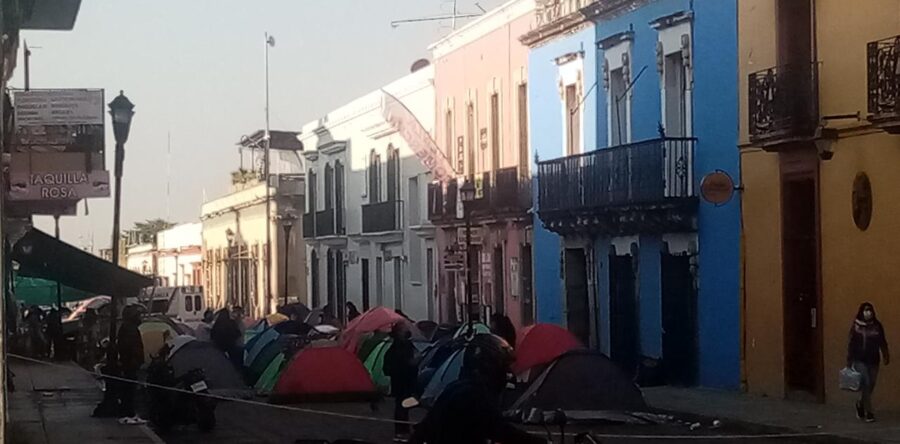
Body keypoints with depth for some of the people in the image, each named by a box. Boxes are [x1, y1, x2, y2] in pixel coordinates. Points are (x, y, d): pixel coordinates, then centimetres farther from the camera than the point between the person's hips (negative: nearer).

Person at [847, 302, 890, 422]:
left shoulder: (877, 326, 2)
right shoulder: (856, 326, -5)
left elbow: (882, 342, 9)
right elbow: (851, 344, -2)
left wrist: (886, 356, 7)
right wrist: (849, 361, -3)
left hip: (873, 361, 3)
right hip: (860, 361, -3)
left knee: (871, 385, 8)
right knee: (865, 385, -9)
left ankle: (860, 405, 33)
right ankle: (868, 413, -1)